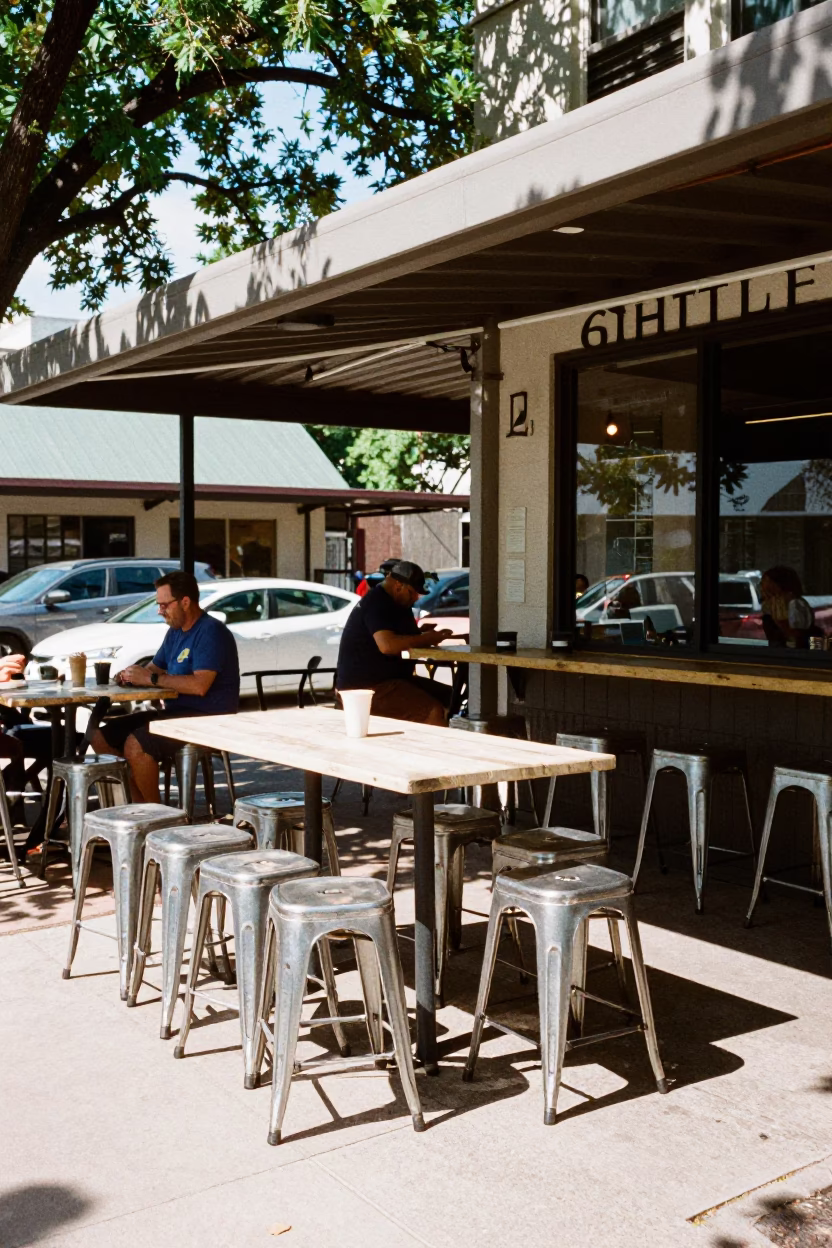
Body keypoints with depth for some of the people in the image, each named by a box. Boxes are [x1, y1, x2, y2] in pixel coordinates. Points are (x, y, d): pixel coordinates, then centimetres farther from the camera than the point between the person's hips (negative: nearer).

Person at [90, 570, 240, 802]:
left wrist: (151, 679, -20)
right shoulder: (175, 632, 15)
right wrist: (134, 674, -3)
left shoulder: (210, 632, -16)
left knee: (135, 745, -28)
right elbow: (155, 668, 21)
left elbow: (200, 685, -27)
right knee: (102, 738, 3)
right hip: (176, 711, 10)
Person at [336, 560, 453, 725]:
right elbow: (387, 645, -31)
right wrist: (425, 639, -20)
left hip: (390, 678, 11)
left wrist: (421, 632, 1)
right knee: (434, 712, -27)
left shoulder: (391, 603, 16)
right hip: (365, 686, -11)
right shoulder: (377, 604, -17)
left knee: (452, 699, 0)